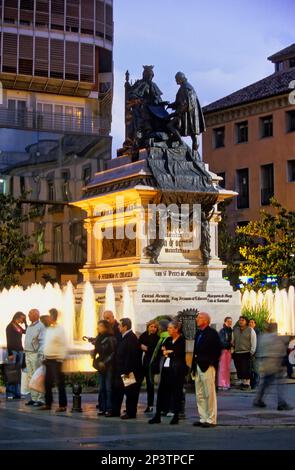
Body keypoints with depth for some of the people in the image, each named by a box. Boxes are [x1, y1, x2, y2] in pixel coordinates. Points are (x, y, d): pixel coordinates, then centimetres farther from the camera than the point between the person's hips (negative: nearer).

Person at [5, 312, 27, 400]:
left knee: (18, 373, 3)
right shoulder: (10, 327, -4)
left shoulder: (19, 327, 15)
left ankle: (17, 393, 4)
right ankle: (9, 394, -6)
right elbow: (8, 341, -9)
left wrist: (25, 322, 7)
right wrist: (10, 353, -15)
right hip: (13, 351, -6)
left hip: (20, 351, 6)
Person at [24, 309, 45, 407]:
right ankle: (33, 398, 14)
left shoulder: (40, 326, -9)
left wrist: (40, 354, -22)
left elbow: (42, 342, -15)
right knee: (30, 377, 9)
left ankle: (40, 399, -6)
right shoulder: (29, 327, 17)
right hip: (28, 354, 9)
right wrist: (26, 353, 16)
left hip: (36, 354, -9)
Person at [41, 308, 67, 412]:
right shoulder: (48, 329, 14)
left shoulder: (60, 329, -9)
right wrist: (44, 357, 15)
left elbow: (63, 345, -13)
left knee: (59, 383, -4)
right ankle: (48, 403, 19)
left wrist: (60, 360, -16)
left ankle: (62, 405, 0)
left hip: (56, 359, -8)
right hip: (48, 359, 8)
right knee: (47, 382, 10)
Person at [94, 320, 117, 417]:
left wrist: (105, 363, -14)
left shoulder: (111, 339, -10)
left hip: (109, 366, -7)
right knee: (101, 388, 6)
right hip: (101, 366, 7)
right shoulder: (98, 338, 10)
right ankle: (102, 408, 11)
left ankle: (109, 409, -3)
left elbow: (113, 353, -11)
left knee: (108, 388, -6)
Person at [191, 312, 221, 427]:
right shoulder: (198, 333, 15)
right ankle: (203, 418, 19)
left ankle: (211, 420, 2)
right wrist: (194, 367, 12)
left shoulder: (212, 333, -9)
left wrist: (212, 362, -13)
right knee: (200, 395, 12)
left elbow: (218, 349, -12)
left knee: (209, 394, -3)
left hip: (207, 367, -8)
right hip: (198, 367, 8)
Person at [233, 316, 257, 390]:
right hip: (237, 353, 5)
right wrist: (232, 350, 9)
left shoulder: (250, 330, 0)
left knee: (246, 369, -9)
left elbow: (253, 342, -2)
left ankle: (247, 384, -3)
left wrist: (252, 352, -7)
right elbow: (233, 341, 17)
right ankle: (243, 382, 16)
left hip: (246, 353, -5)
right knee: (239, 370, 6)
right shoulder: (235, 330, 13)